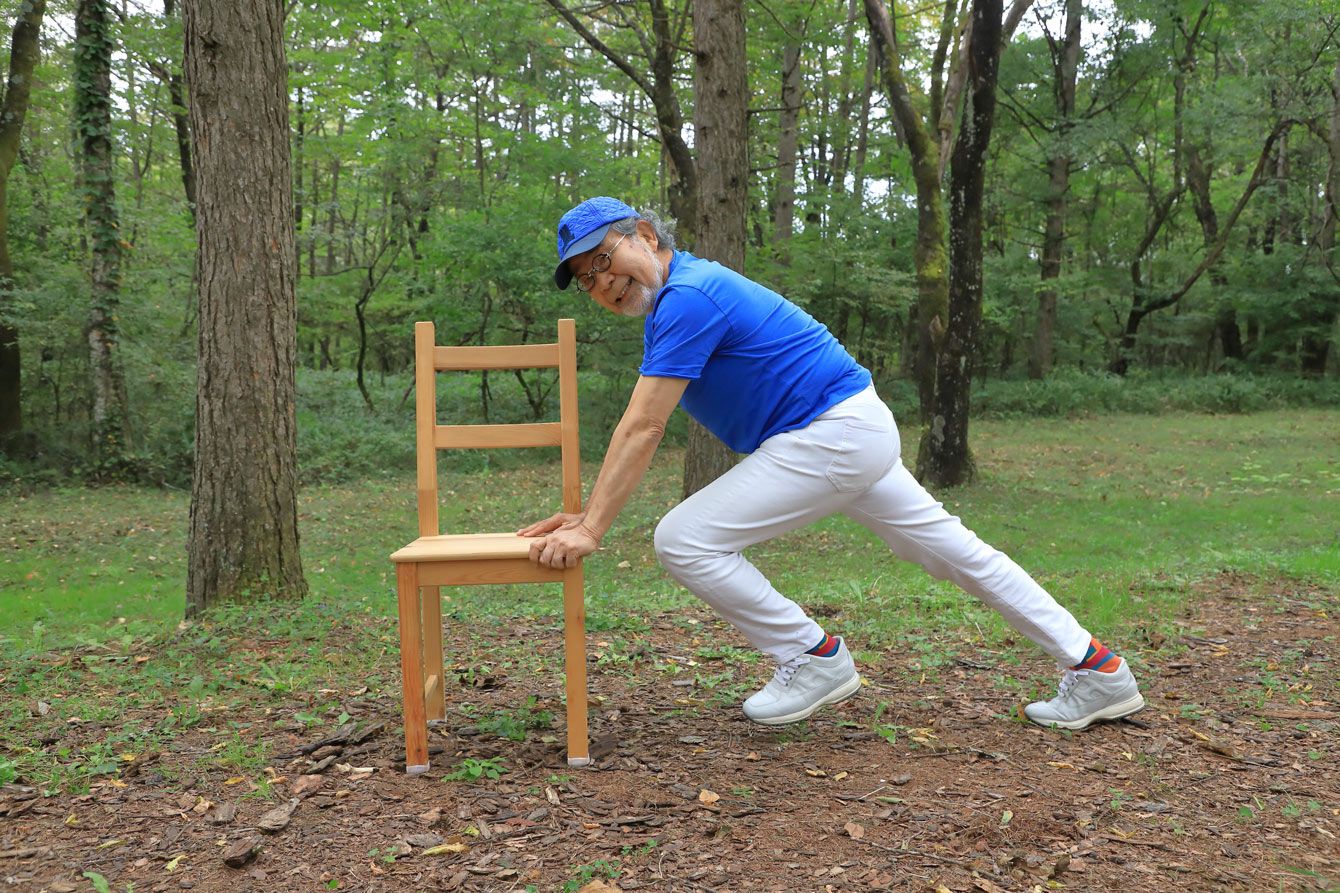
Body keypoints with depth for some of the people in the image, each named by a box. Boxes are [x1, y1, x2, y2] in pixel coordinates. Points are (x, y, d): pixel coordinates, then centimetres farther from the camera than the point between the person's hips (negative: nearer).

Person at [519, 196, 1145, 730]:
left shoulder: (686, 297, -16)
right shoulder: (667, 303, 14)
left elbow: (643, 430, -22)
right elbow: (637, 430, 13)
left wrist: (591, 530, -20)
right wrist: (584, 513, 9)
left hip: (831, 435, -11)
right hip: (854, 429, 11)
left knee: (684, 540, -11)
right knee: (950, 549, 17)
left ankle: (815, 660, 3)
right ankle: (1096, 671, 28)